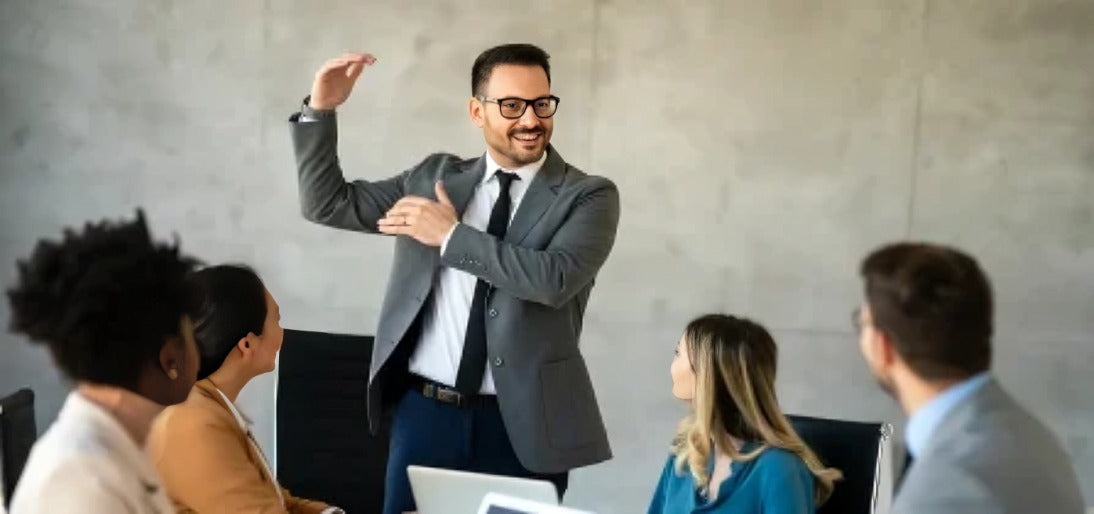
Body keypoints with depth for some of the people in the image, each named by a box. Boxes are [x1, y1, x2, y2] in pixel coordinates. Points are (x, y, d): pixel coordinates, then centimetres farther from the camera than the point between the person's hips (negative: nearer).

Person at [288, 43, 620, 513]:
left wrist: (452, 236, -15)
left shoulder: (588, 195, -2)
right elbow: (327, 204, 12)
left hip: (522, 425, -2)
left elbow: (555, 279, -20)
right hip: (424, 413, 3)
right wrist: (320, 110, 1)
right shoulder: (437, 176, 9)